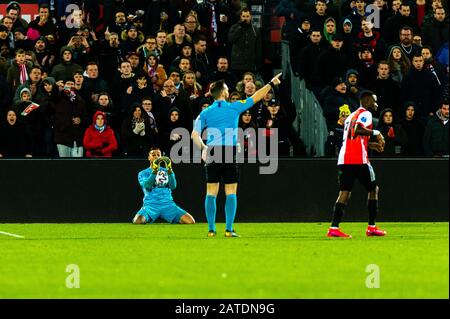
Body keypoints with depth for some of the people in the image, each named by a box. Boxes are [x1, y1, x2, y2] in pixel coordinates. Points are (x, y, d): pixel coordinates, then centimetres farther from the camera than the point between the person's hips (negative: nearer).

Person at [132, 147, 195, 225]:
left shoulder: (167, 171, 18)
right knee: (138, 221, -35)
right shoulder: (143, 173, 12)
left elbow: (173, 186, 0)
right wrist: (154, 171, -17)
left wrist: (169, 170, -12)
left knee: (190, 221, -19)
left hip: (167, 204, 2)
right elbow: (147, 186, -9)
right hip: (151, 204, -2)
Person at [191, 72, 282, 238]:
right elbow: (255, 98, 11)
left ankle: (211, 229, 0)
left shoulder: (205, 113, 6)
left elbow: (195, 134, -4)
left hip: (212, 154, 2)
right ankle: (229, 229, -4)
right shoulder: (234, 107, 1)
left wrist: (203, 148, -5)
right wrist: (271, 84, 21)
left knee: (211, 193, 4)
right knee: (231, 193, 2)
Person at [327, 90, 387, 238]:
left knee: (344, 192, 3)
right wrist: (376, 133, -12)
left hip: (344, 160, 7)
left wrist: (371, 145, 29)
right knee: (373, 189, 9)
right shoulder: (365, 114, -3)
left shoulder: (352, 116, 24)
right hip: (359, 160, -7)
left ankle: (334, 228, -11)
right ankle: (372, 227, 10)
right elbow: (358, 129, -22)